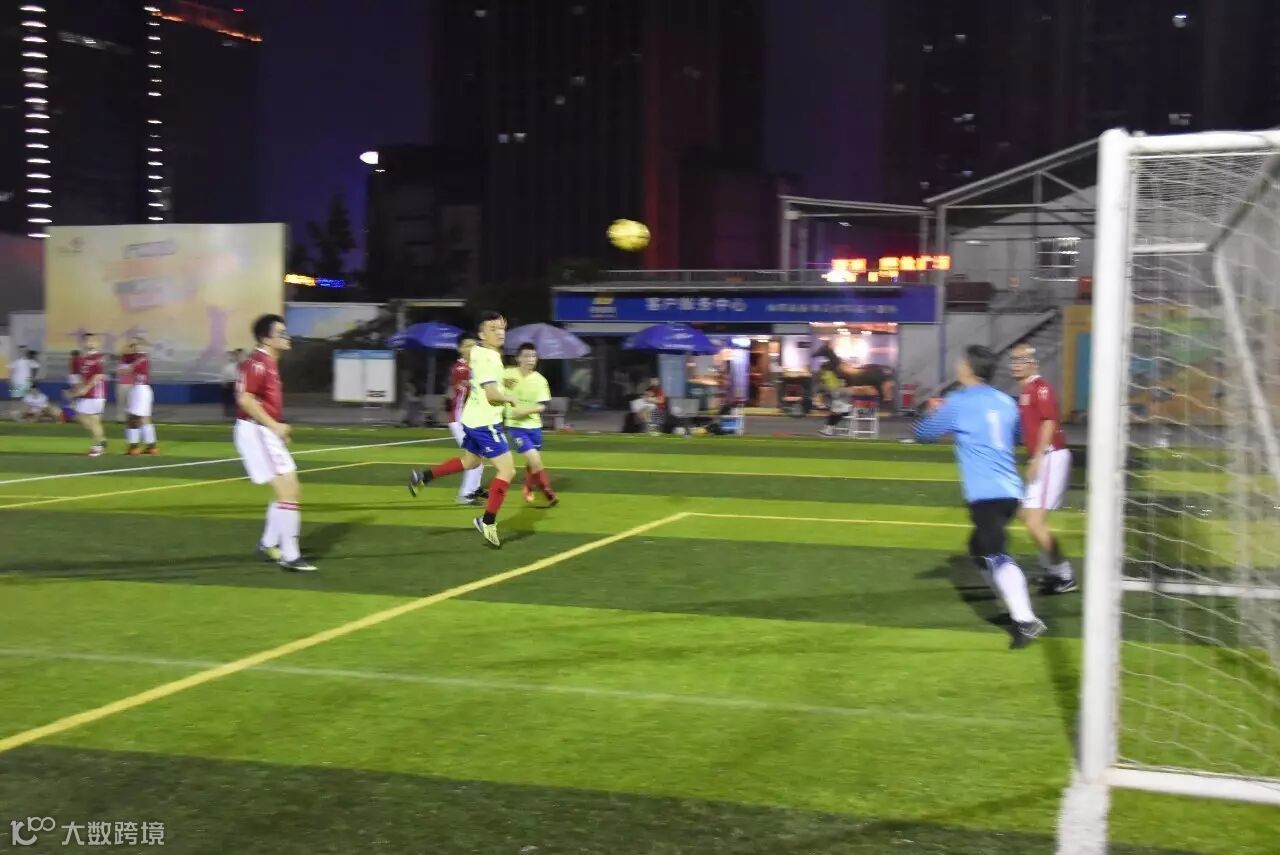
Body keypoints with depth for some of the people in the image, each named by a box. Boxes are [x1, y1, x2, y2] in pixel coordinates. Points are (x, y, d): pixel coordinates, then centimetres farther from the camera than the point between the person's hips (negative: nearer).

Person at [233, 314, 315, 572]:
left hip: (266, 433, 10)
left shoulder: (270, 362, 16)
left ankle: (268, 544, 26)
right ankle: (290, 557, -9)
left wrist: (278, 429, 15)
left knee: (292, 491, 15)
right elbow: (245, 399, -23)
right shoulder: (258, 362, -14)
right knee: (287, 492, -12)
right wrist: (274, 425, -21)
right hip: (255, 432, -10)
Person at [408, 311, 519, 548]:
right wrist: (510, 398, -9)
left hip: (473, 419, 10)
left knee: (470, 461, 31)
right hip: (485, 423, -10)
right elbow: (492, 395, -28)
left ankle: (422, 477, 31)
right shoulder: (489, 358, -21)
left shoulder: (477, 351, 6)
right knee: (507, 470, -8)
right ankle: (488, 523, -4)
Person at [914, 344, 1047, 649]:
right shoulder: (1006, 402, 15)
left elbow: (923, 434, 9)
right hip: (1010, 490, 8)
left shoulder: (958, 403, -3)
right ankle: (1016, 608, 27)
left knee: (997, 555, -19)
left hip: (985, 495, -8)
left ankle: (1027, 620, -33)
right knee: (979, 549, 25)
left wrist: (934, 412, 28)